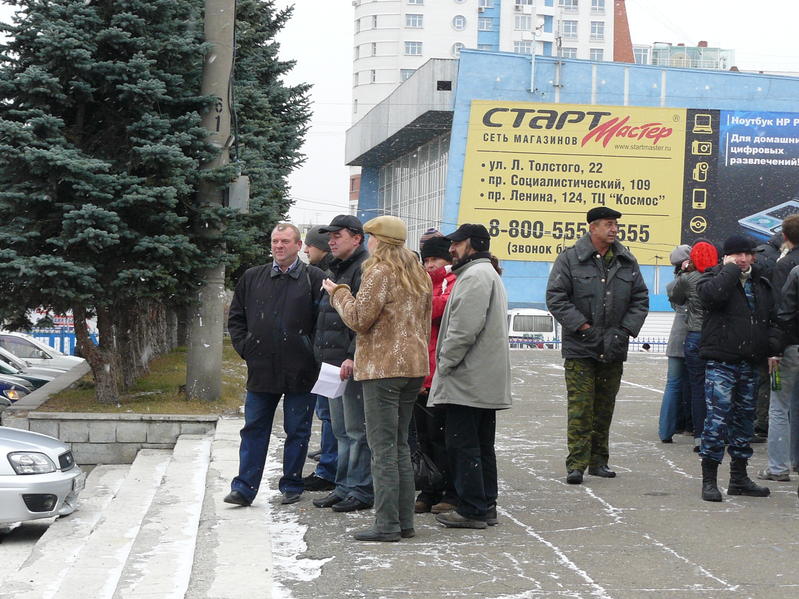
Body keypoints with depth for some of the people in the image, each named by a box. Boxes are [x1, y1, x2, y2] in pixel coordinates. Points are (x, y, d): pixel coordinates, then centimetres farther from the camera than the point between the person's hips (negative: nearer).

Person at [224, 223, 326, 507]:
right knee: (254, 429, 5)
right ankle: (244, 488, 9)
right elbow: (236, 318, 16)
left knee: (297, 431, 6)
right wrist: (245, 348, 5)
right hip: (261, 368, 3)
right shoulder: (252, 278, 9)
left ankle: (291, 486, 18)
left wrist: (312, 353, -7)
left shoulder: (314, 278, -2)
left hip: (300, 370, -3)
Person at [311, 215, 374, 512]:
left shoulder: (365, 270, -12)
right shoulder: (337, 270, 20)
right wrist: (322, 352, 18)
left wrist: (353, 357, -24)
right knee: (341, 430, 14)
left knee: (356, 430, -4)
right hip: (333, 363, 10)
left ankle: (361, 491, 2)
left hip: (354, 364, -10)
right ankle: (344, 487, 21)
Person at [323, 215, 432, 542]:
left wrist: (339, 293, 1)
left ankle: (387, 524, -6)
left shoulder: (380, 272, -11)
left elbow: (359, 318, -15)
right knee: (401, 446, 14)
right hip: (414, 366, 8)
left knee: (383, 448, -6)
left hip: (383, 367, -8)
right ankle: (405, 521, 15)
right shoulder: (419, 275, 16)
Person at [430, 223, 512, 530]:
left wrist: (445, 363, -13)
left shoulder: (474, 277, -14)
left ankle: (471, 510, -4)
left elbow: (464, 329, -23)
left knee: (462, 444, -6)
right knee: (482, 445, 13)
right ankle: (486, 506, 17)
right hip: (488, 382, 11)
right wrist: (446, 364, 19)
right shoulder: (489, 273, 21)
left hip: (467, 380, -11)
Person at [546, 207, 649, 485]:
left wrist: (624, 331, -1)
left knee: (605, 408, 10)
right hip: (580, 348, -4)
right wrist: (585, 328, -12)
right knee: (580, 407, -7)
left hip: (614, 349, 4)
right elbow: (556, 298, -7)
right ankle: (576, 464, -3)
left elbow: (640, 299, 12)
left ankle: (598, 461, 19)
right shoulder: (570, 259, -4)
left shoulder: (627, 261, 9)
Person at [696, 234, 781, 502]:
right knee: (718, 418, -10)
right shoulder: (715, 276, -3)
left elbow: (771, 320, 20)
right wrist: (731, 269, -15)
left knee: (745, 418, 12)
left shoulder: (761, 284, 14)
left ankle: (739, 477, 22)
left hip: (750, 364, 6)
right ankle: (709, 479, -5)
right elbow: (712, 293, -28)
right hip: (720, 362, -6)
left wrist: (773, 349, 5)